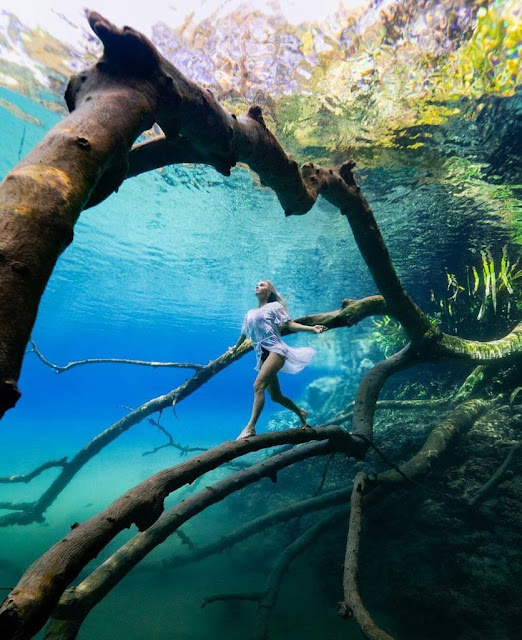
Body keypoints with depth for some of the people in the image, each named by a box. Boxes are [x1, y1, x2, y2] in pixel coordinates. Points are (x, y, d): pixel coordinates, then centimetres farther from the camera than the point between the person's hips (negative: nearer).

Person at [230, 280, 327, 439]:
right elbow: (243, 334, 36)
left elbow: (289, 324, -1)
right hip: (261, 355, 6)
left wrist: (312, 328, -15)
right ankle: (301, 413, 29)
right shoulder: (250, 313, 24)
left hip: (275, 349, -6)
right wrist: (235, 347, 50)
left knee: (258, 385, -26)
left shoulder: (274, 306, 8)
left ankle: (250, 427, -27)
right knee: (276, 396, 6)